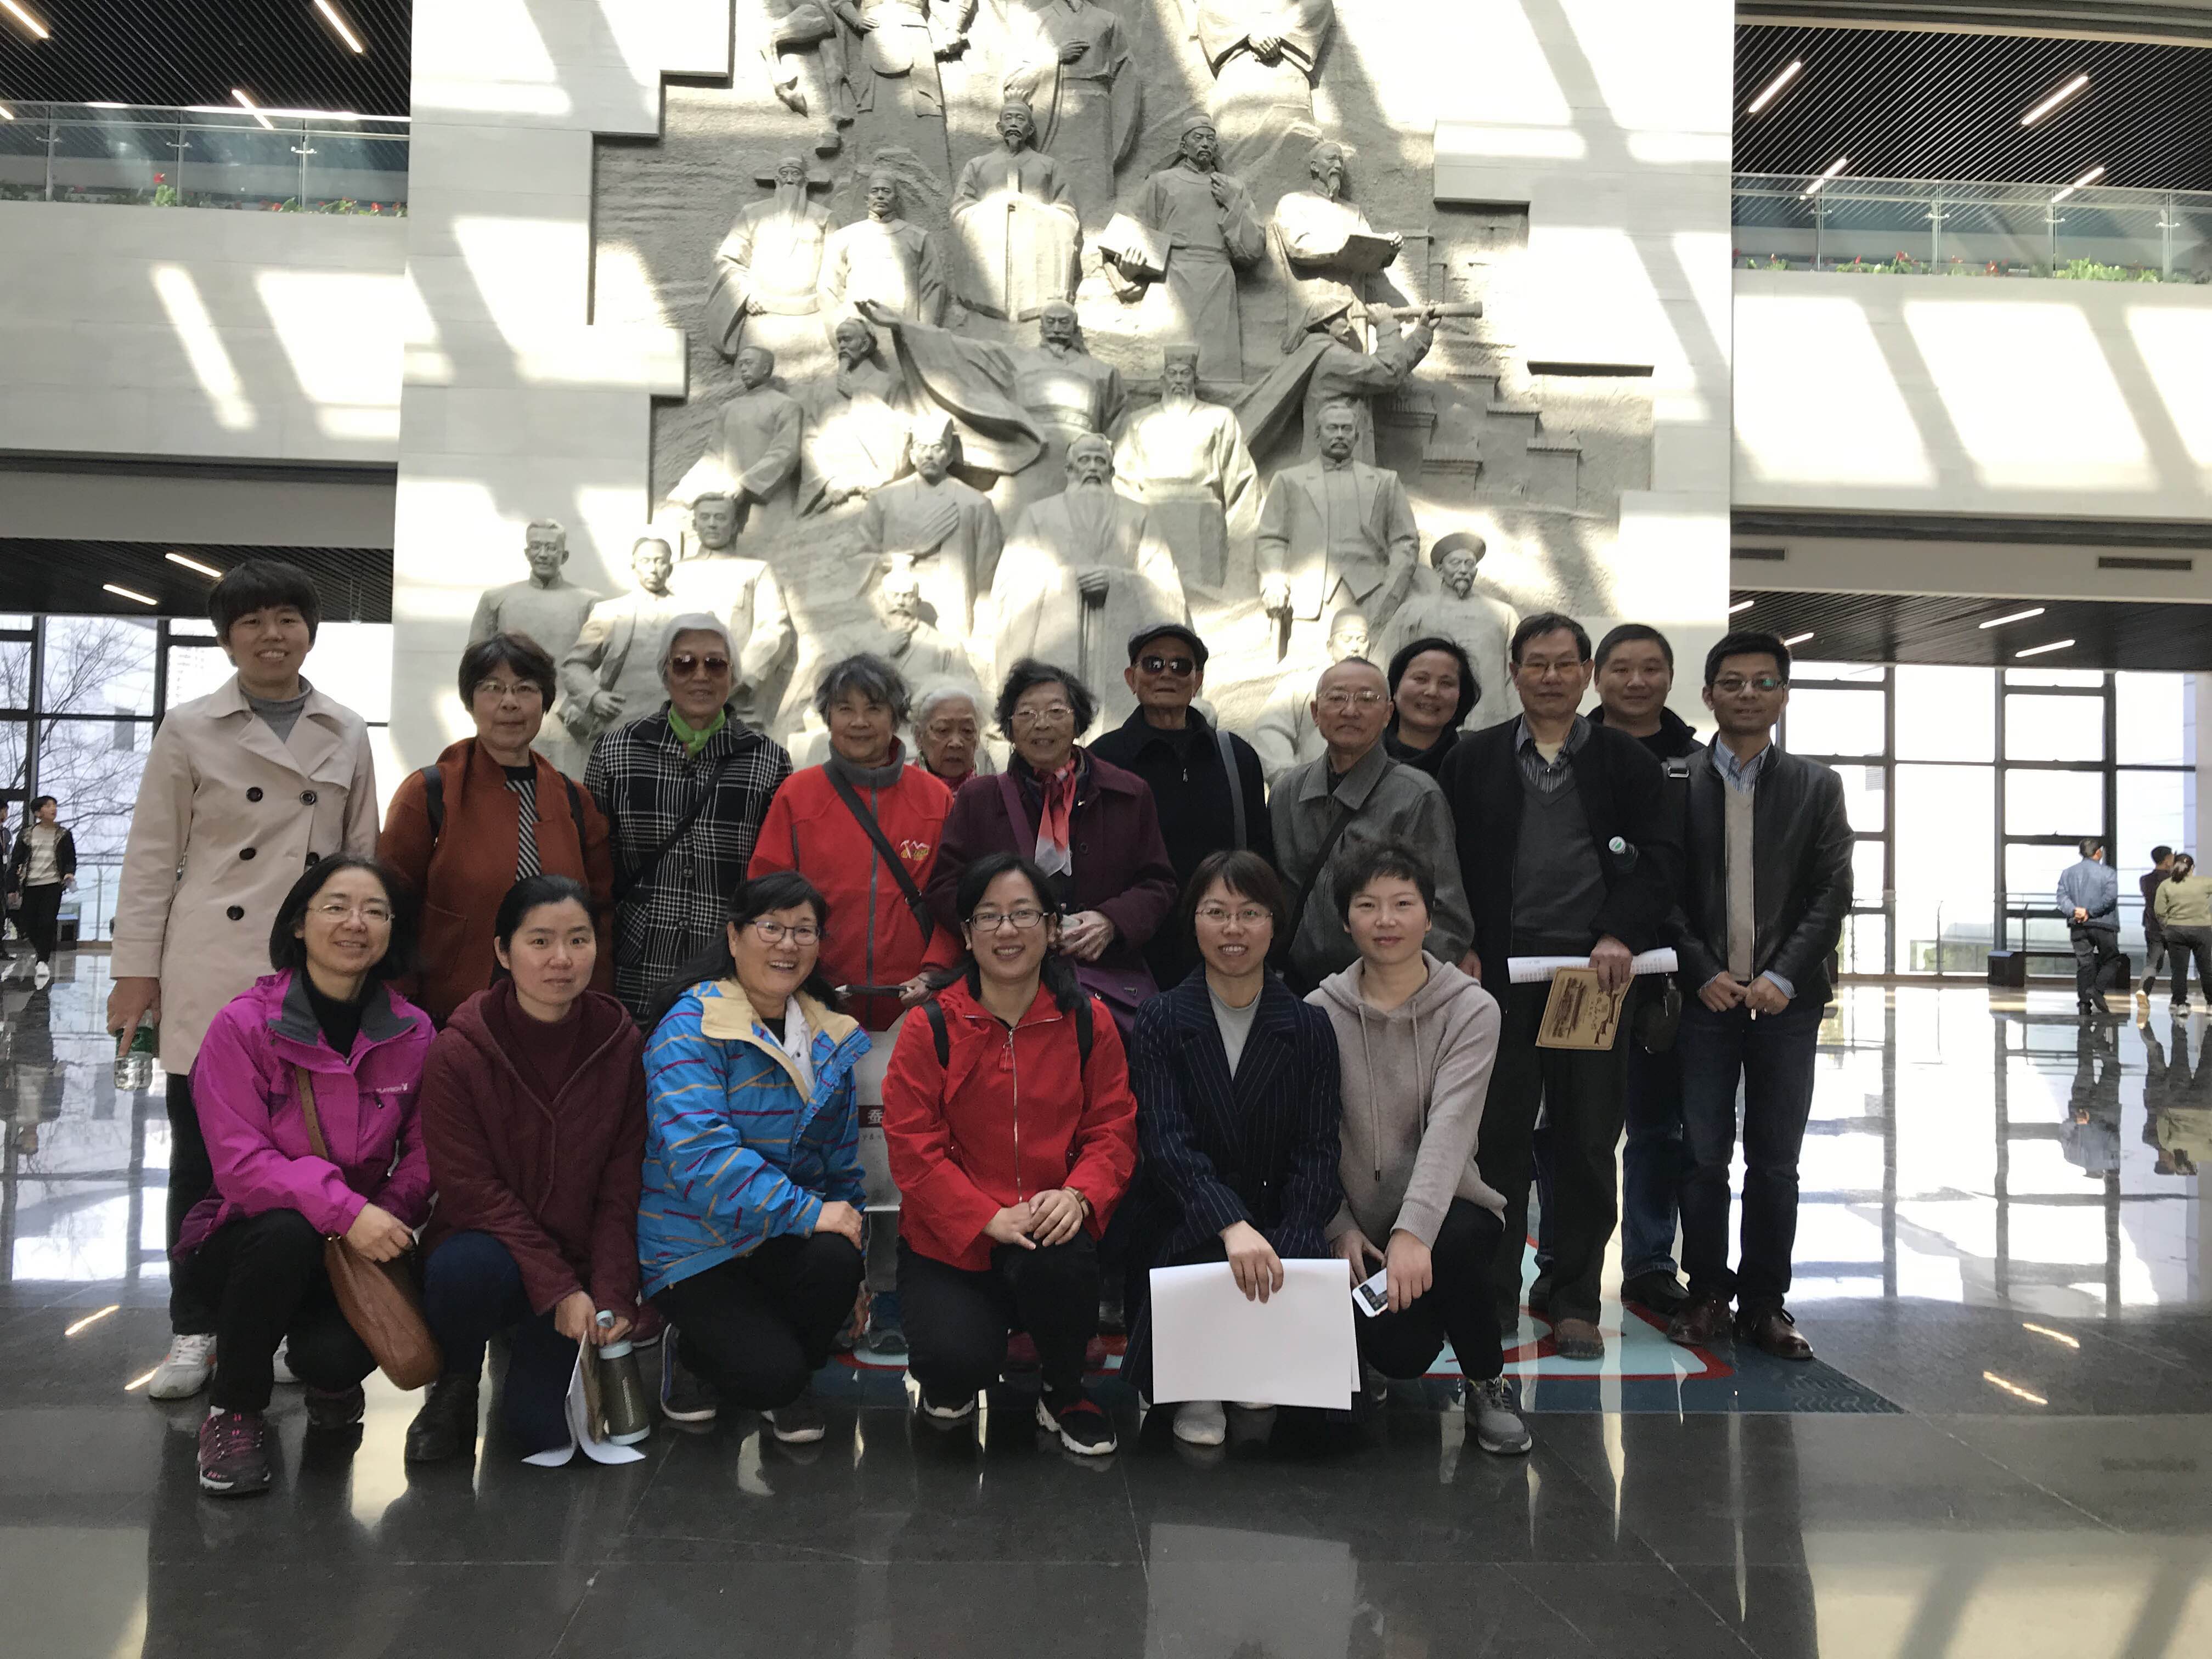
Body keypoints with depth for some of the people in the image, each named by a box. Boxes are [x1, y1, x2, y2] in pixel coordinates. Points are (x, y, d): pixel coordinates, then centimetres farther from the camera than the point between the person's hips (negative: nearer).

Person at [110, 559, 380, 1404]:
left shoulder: (347, 734, 8)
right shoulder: (190, 729, 3)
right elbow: (152, 855, 2)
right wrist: (135, 969, -2)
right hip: (212, 972, -1)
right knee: (203, 1153, 4)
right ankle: (194, 1330, 18)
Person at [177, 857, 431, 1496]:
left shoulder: (413, 1034, -3)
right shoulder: (244, 1026, -12)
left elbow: (423, 1153, -1)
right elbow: (240, 1163, -19)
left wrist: (388, 1216, -22)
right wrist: (345, 1209, -33)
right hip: (246, 1237, -1)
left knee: (336, 1354, -28)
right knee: (286, 1230, -36)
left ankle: (328, 1376, 16)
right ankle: (234, 1410, -9)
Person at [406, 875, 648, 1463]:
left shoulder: (623, 1045, -6)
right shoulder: (458, 1050, -13)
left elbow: (623, 1191, -2)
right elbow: (471, 1192, -14)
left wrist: (611, 1297, -13)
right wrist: (557, 1288, -20)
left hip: (582, 1266, 2)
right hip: (486, 1244, -1)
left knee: (545, 1427, -15)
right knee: (469, 1269, -36)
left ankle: (527, 1343, 21)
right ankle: (455, 1385, -1)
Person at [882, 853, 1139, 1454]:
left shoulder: (1088, 1022, 1)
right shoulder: (929, 1029, -5)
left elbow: (1114, 1128, 0)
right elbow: (913, 1148, -9)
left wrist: (1078, 1194, -21)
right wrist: (989, 1218, -22)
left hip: (1053, 1227, 1)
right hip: (949, 1239, -1)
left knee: (1059, 1262, -34)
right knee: (959, 1362, -26)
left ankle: (1066, 1395, -1)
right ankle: (949, 1384, 17)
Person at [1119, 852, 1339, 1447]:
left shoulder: (1309, 1028, 5)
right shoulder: (1161, 1021, -1)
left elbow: (1317, 1152, -3)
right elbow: (1166, 1143, -15)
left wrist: (1290, 1248, -22)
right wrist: (1231, 1225, -33)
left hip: (1278, 1233, 2)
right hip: (1184, 1233, -2)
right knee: (1211, 1267, -34)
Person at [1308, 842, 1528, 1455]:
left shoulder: (1471, 1009, -6)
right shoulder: (1320, 1013, -2)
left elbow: (1451, 1125, -20)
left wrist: (1414, 1230, -32)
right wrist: (1339, 1228, -12)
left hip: (1447, 1212, -1)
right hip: (1360, 1226, 1)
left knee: (1452, 1245, -36)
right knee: (1400, 1354, -23)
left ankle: (1488, 1383, -4)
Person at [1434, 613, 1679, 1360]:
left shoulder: (1628, 761, 9)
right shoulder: (1472, 760, 10)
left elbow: (1657, 857, 1)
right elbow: (1448, 862, 6)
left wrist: (1620, 936, -12)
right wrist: (1461, 946, -6)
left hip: (1594, 972, 0)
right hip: (1499, 972, 0)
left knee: (1587, 1142, 6)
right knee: (1498, 1135, 4)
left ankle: (1574, 1300, 18)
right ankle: (1494, 1292, 16)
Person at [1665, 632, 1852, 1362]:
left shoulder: (1817, 786, 7)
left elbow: (1832, 892, 1)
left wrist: (1784, 978, -10)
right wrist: (1704, 974, -9)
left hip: (1786, 1000, 1)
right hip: (1706, 997, -1)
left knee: (1775, 1164, 6)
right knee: (1704, 1158, 4)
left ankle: (1764, 1302, 16)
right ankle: (1708, 1295, 16)